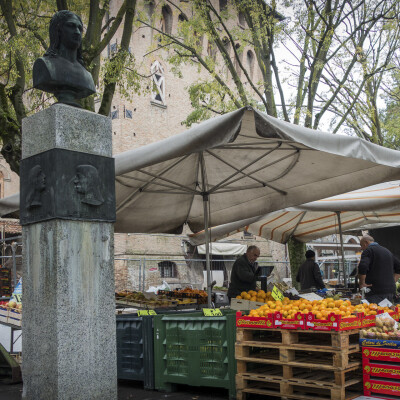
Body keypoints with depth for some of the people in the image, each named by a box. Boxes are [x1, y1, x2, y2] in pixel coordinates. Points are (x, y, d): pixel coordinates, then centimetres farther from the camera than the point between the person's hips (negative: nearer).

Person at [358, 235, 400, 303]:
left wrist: (362, 283, -10)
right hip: (390, 290, 8)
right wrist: (392, 281, 19)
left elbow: (362, 267, -21)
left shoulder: (368, 250, -5)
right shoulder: (387, 251, 21)